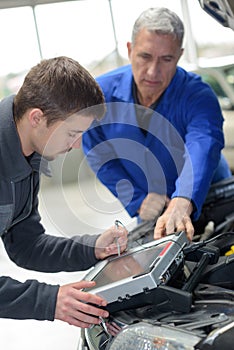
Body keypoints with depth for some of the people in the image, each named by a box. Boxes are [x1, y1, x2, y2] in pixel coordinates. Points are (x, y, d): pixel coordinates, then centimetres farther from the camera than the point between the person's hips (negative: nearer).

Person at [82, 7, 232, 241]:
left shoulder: (199, 98, -25)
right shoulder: (101, 94, -15)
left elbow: (202, 150, -43)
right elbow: (99, 156, -6)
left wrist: (182, 204, -62)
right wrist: (138, 201, -17)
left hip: (202, 204, -2)